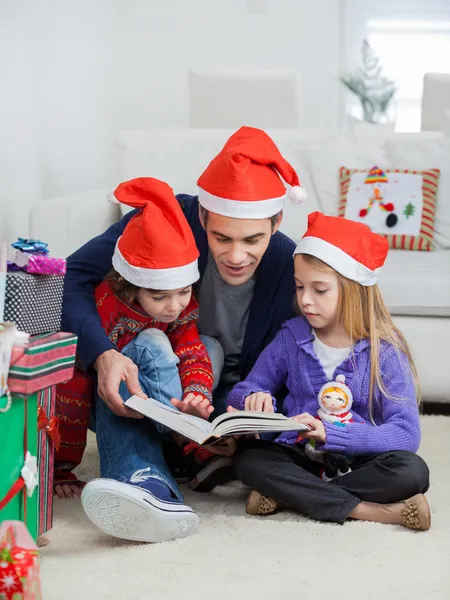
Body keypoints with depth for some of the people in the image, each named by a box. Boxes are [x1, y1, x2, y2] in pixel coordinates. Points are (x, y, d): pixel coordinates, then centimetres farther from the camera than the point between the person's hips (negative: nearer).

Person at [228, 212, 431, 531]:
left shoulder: (384, 351, -6)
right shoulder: (292, 337, 3)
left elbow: (407, 433, -17)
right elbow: (242, 392, 8)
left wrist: (330, 433, -29)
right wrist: (254, 398, -19)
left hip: (360, 462, -2)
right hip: (300, 459, 2)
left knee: (412, 471, -31)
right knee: (248, 458, -27)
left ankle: (289, 496, -22)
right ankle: (367, 510, -27)